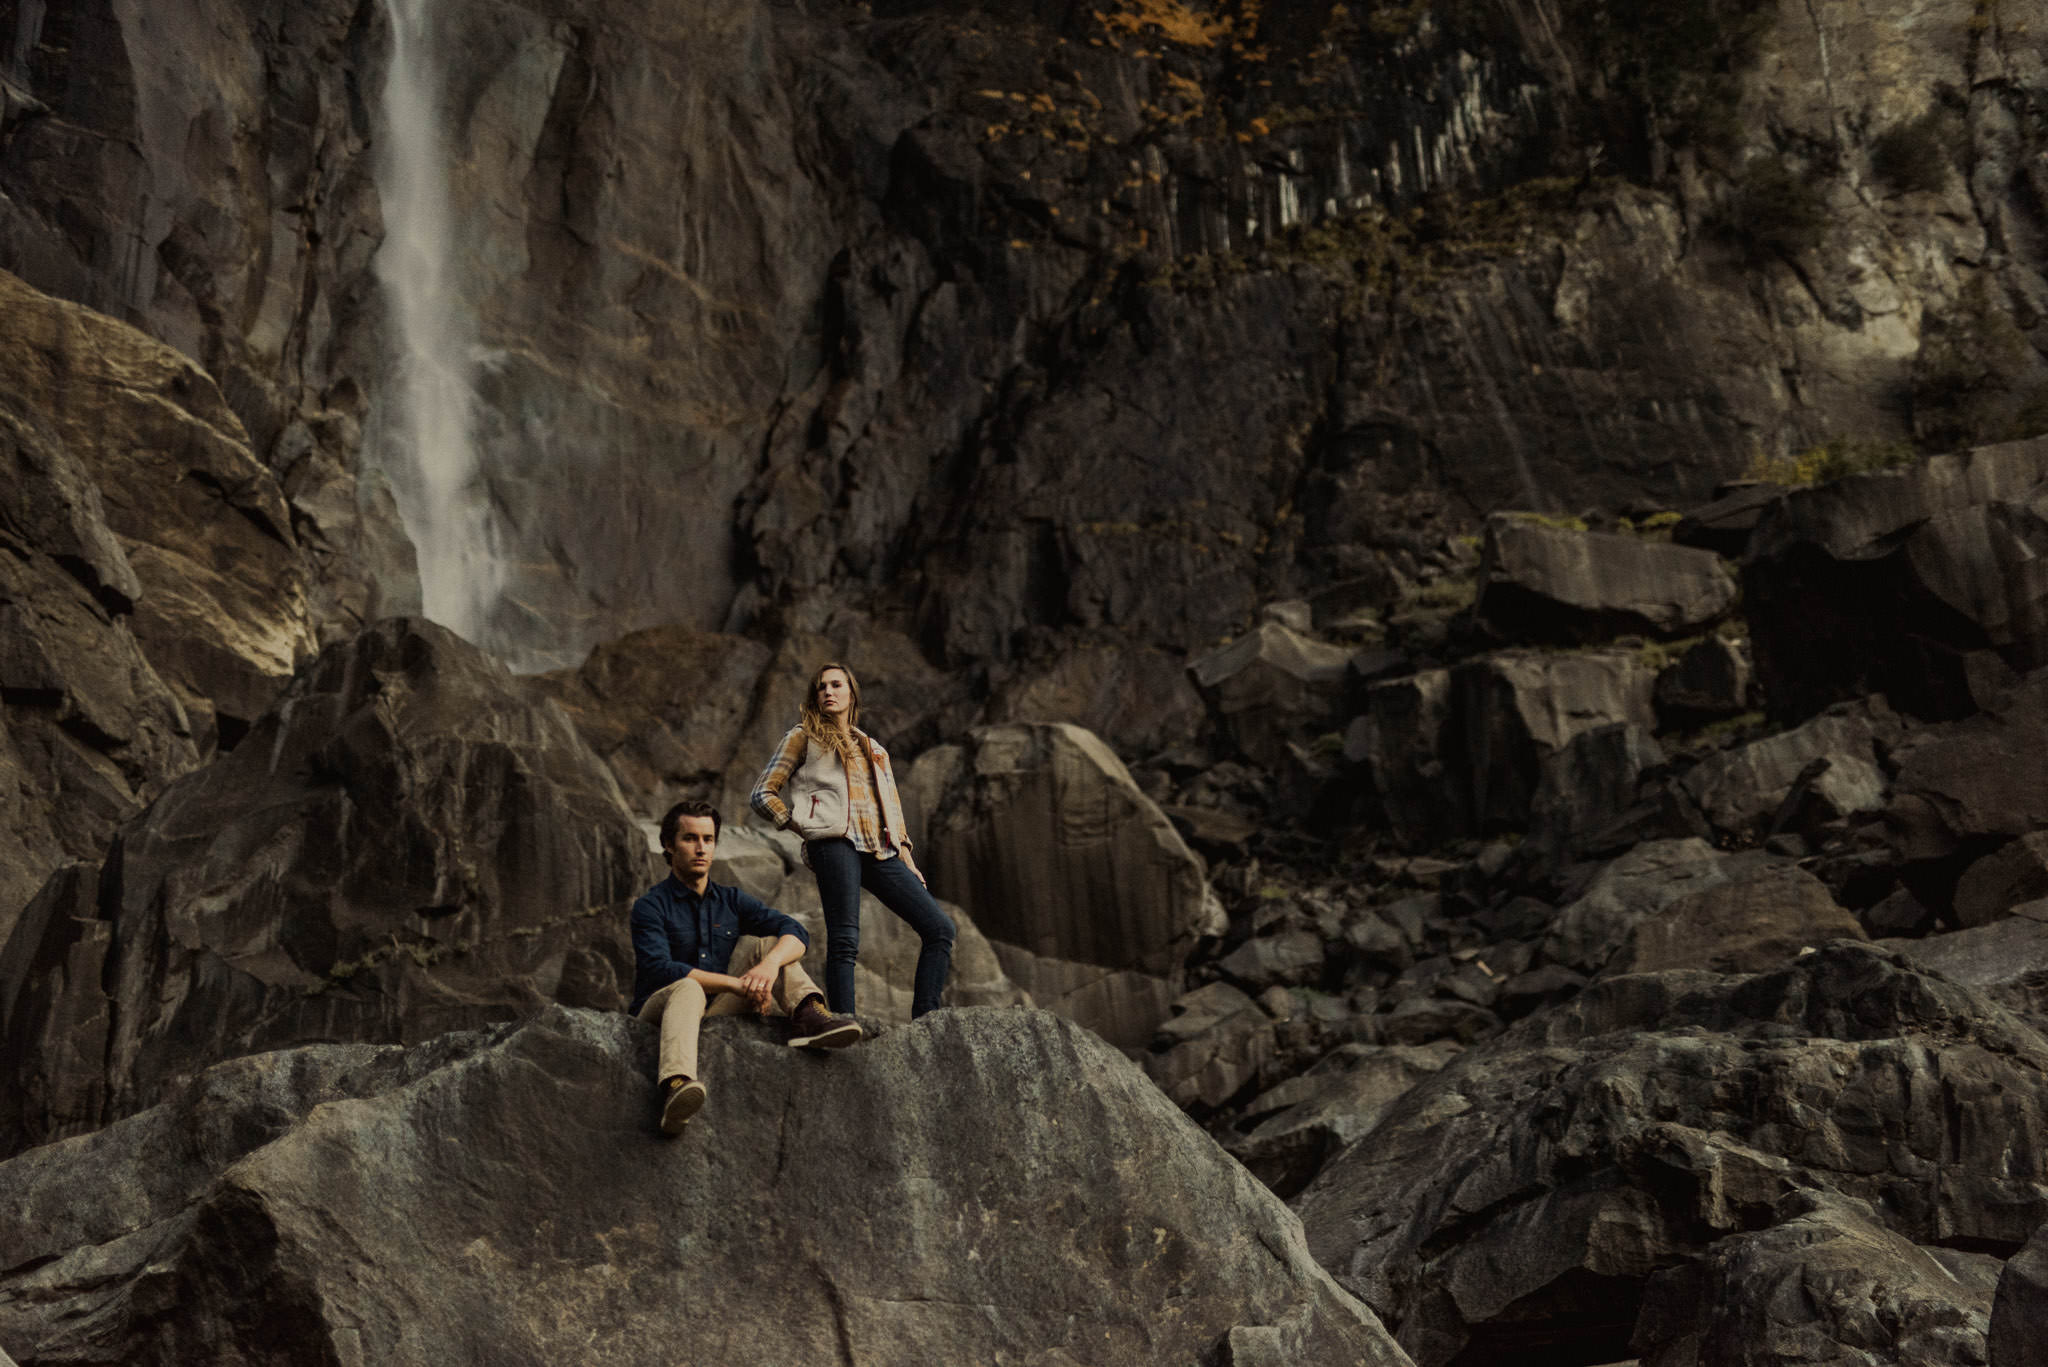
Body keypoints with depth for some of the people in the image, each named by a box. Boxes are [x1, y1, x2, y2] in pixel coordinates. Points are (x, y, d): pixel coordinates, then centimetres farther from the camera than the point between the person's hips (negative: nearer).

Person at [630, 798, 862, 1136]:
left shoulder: (731, 901, 13)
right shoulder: (650, 907, -2)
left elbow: (795, 932, -1)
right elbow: (659, 968, -19)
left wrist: (769, 964, -26)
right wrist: (736, 984, -24)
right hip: (659, 1010, -5)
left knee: (763, 942, -3)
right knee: (688, 988, -38)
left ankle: (808, 1014, -31)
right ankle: (677, 1084, -68)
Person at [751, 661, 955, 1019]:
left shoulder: (874, 750, 30)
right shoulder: (804, 737, 15)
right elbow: (763, 794, 9)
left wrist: (905, 856, 13)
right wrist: (802, 825, -2)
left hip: (879, 852, 5)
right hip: (835, 842, -5)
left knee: (939, 927, -6)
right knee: (844, 940, -17)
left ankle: (923, 1023, -9)